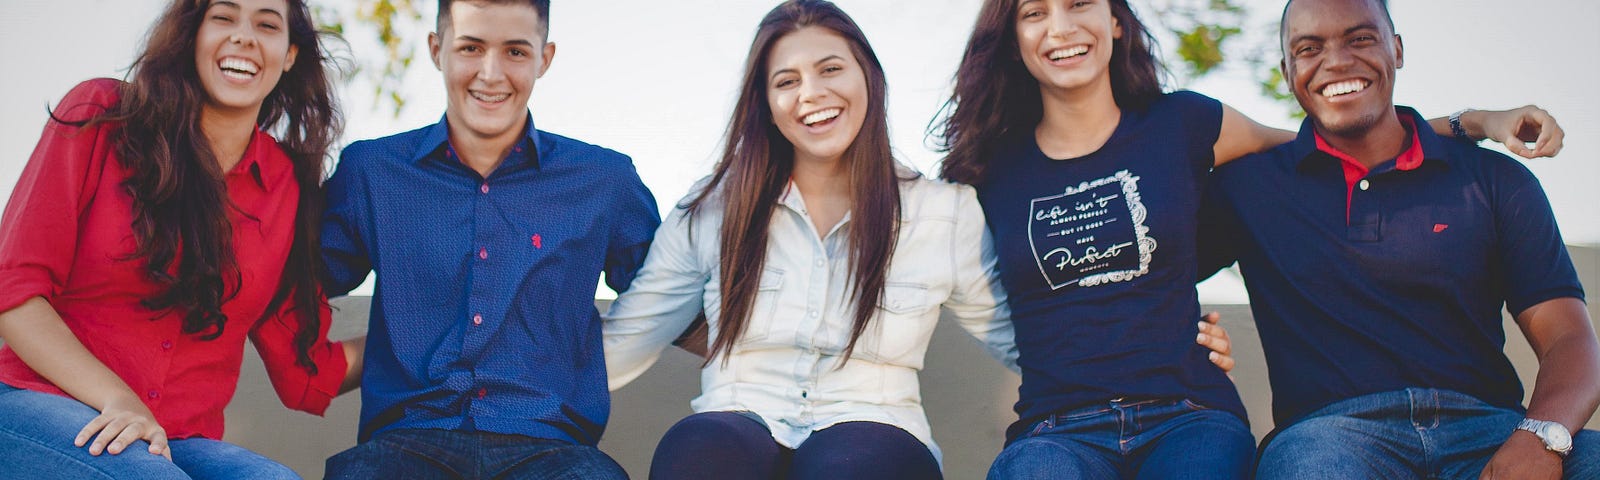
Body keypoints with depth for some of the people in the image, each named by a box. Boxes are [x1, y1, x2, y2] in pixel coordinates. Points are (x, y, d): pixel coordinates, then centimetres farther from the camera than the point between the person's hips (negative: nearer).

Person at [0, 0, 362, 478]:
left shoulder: (290, 184, 9)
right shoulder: (101, 116, 2)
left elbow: (307, 375, 12)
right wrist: (116, 400, -16)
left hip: (181, 441, 3)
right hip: (41, 406, -3)